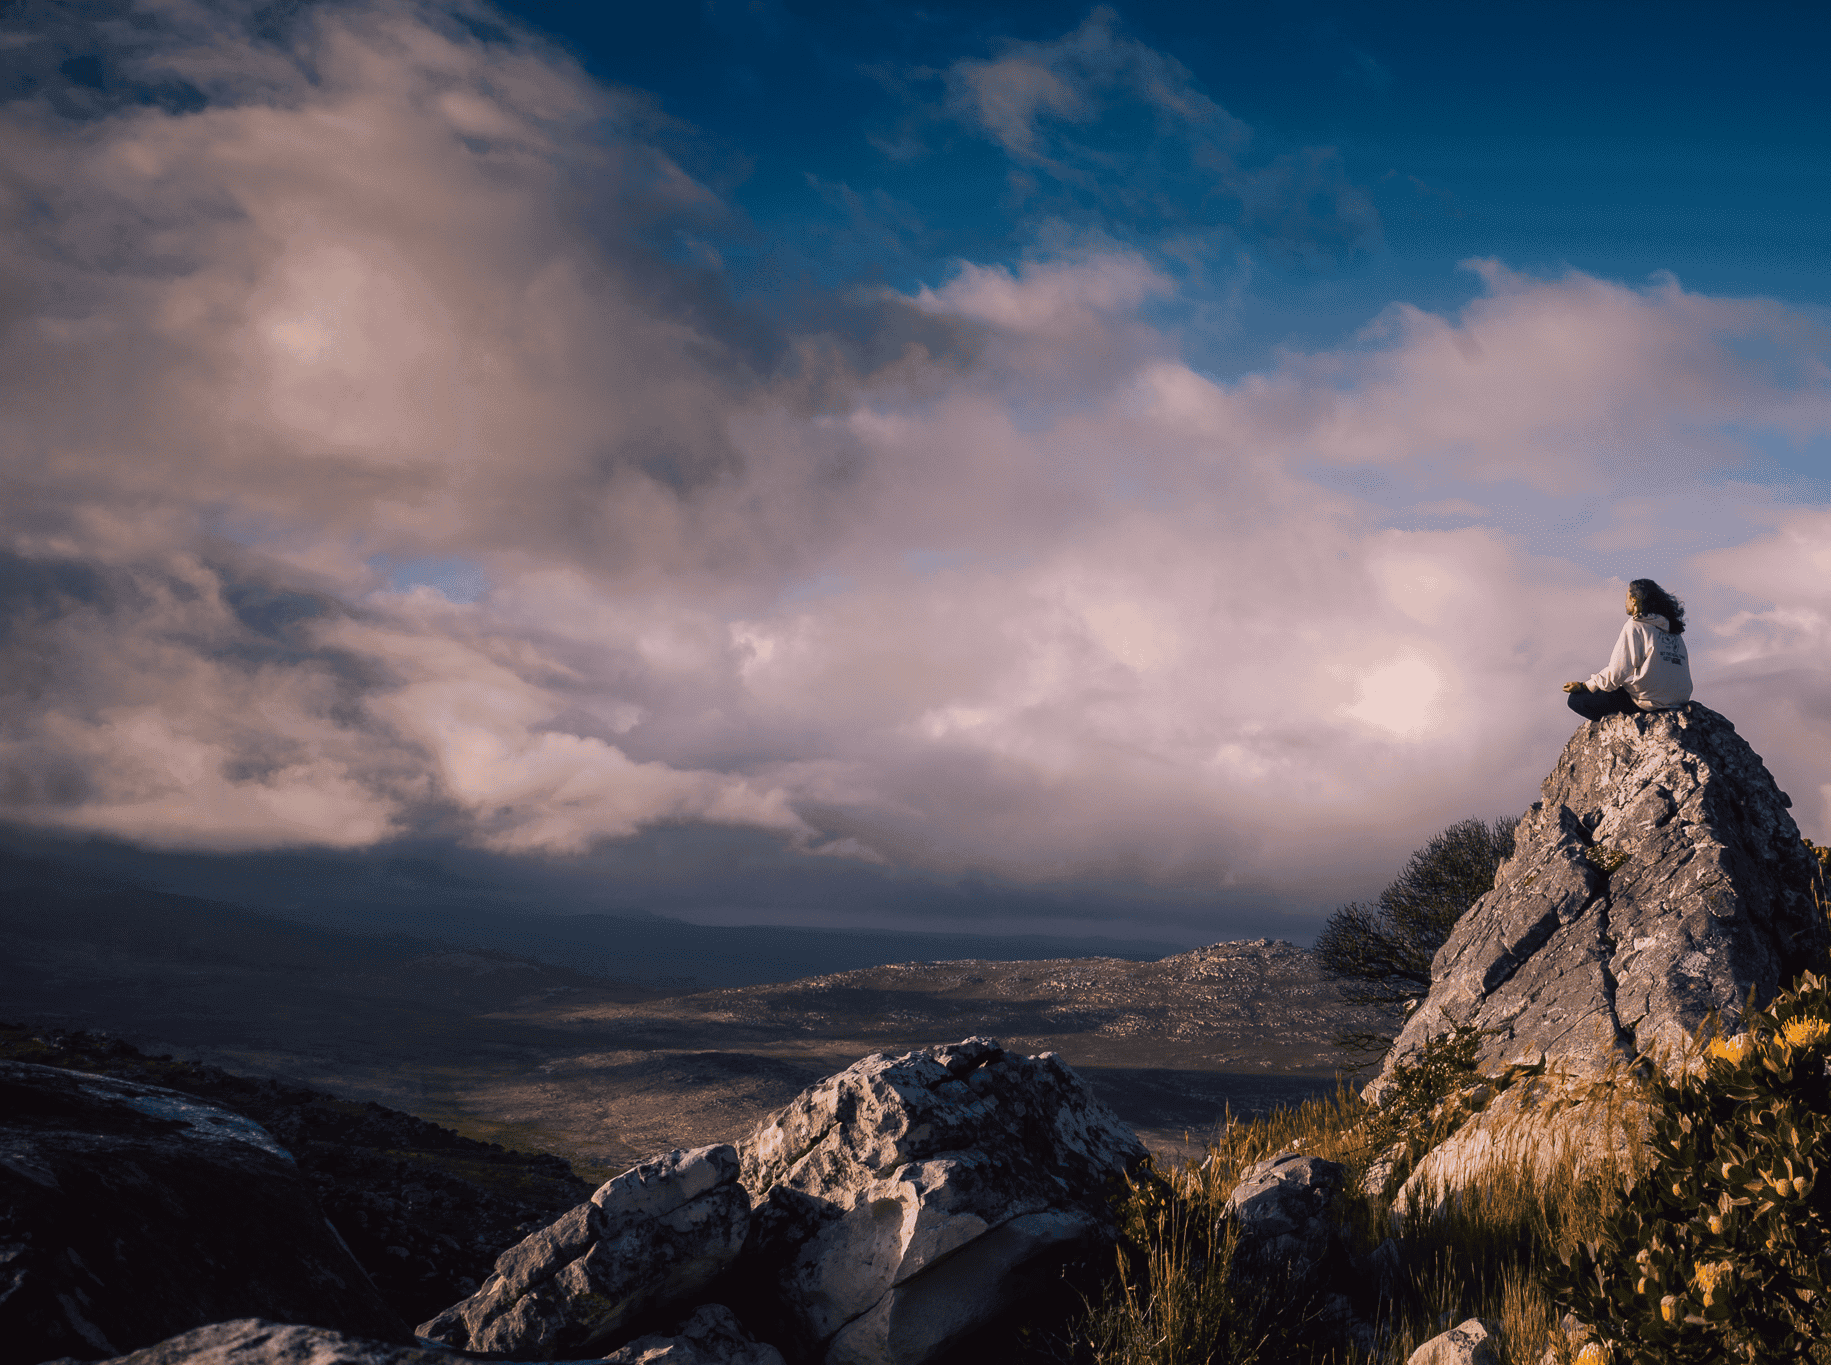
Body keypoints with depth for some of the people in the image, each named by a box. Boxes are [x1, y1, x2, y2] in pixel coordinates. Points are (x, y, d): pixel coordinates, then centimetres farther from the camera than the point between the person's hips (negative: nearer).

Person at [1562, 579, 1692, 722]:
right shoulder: (1673, 629, 15)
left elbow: (1616, 673, -12)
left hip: (1649, 702, -9)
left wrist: (1582, 686, 0)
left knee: (1576, 699, -3)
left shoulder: (1635, 626, -7)